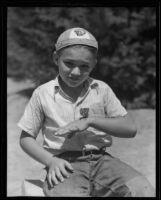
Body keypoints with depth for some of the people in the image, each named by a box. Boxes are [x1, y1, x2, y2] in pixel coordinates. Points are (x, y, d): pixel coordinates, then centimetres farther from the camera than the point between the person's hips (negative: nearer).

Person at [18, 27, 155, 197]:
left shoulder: (102, 90, 8)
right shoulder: (43, 94, 4)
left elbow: (130, 129, 2)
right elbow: (26, 138, 9)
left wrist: (90, 121, -11)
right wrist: (51, 161, -9)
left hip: (100, 160, 2)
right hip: (65, 165, -2)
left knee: (143, 190, -24)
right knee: (69, 194, -36)